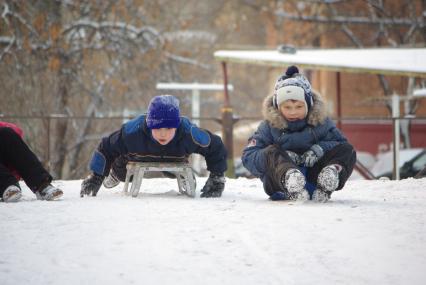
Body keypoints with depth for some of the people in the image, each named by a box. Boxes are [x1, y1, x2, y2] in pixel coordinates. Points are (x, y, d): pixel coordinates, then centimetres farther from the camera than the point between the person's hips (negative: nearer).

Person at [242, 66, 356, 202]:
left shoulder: (320, 121, 8)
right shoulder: (269, 126, 3)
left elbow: (342, 143, 7)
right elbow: (248, 156, -5)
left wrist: (320, 149, -15)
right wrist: (283, 157, -20)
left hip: (313, 178, 2)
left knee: (348, 151, -12)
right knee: (271, 152, -29)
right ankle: (289, 181, -61)